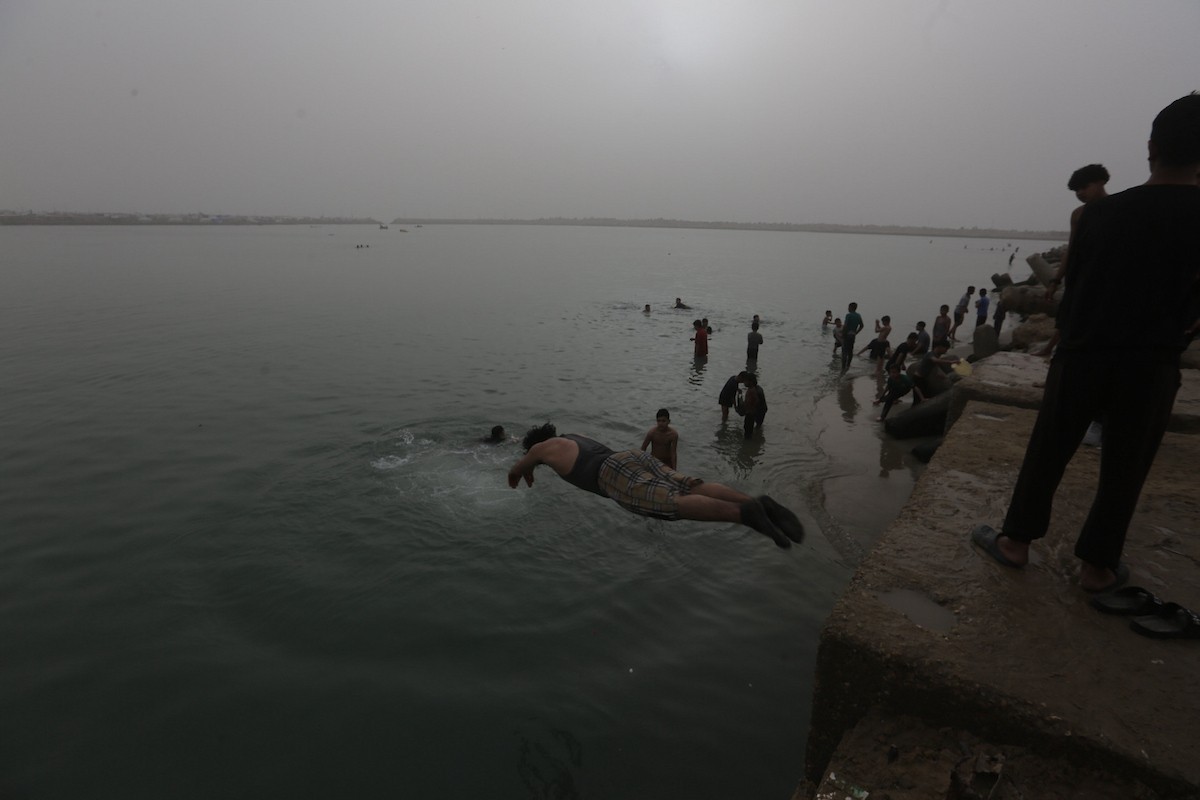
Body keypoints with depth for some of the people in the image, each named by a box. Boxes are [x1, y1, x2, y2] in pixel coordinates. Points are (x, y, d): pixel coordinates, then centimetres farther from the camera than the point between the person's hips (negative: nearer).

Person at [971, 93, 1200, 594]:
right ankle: (1097, 566, 20)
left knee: (1047, 453, 11)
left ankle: (1017, 541, 21)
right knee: (1124, 469, 11)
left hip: (1083, 355, 1)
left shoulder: (1100, 212, -3)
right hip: (1152, 364, 0)